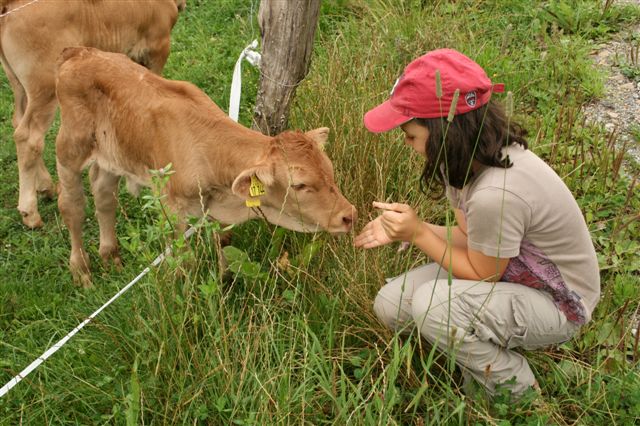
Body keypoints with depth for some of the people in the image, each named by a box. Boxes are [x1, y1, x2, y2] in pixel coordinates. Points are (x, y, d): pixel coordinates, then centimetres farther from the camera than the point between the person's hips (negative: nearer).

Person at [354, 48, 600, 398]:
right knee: (390, 304, -4)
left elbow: (482, 276, -20)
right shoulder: (472, 157, -9)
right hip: (499, 267, 8)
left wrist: (418, 233, -19)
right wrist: (403, 229, -11)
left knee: (430, 303, -32)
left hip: (555, 303, -8)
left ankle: (518, 393, -6)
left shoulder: (497, 193, -36)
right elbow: (468, 236, 1)